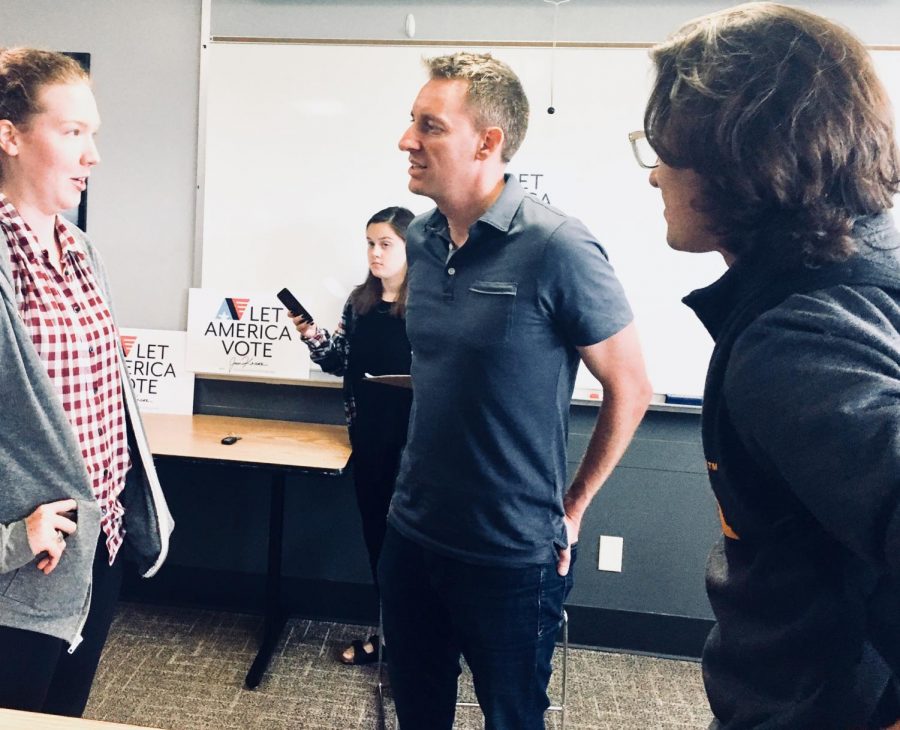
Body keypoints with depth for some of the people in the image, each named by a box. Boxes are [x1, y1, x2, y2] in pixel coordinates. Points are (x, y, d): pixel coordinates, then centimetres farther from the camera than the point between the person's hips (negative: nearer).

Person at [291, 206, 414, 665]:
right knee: (375, 529, 14)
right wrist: (313, 338, -4)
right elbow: (341, 362, 12)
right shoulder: (360, 301, 8)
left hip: (414, 439, -6)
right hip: (368, 436, 6)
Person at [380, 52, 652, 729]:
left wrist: (572, 507, -4)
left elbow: (630, 389, -11)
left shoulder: (557, 248, -18)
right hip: (412, 533, 6)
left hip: (512, 554, -5)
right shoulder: (421, 238, 1)